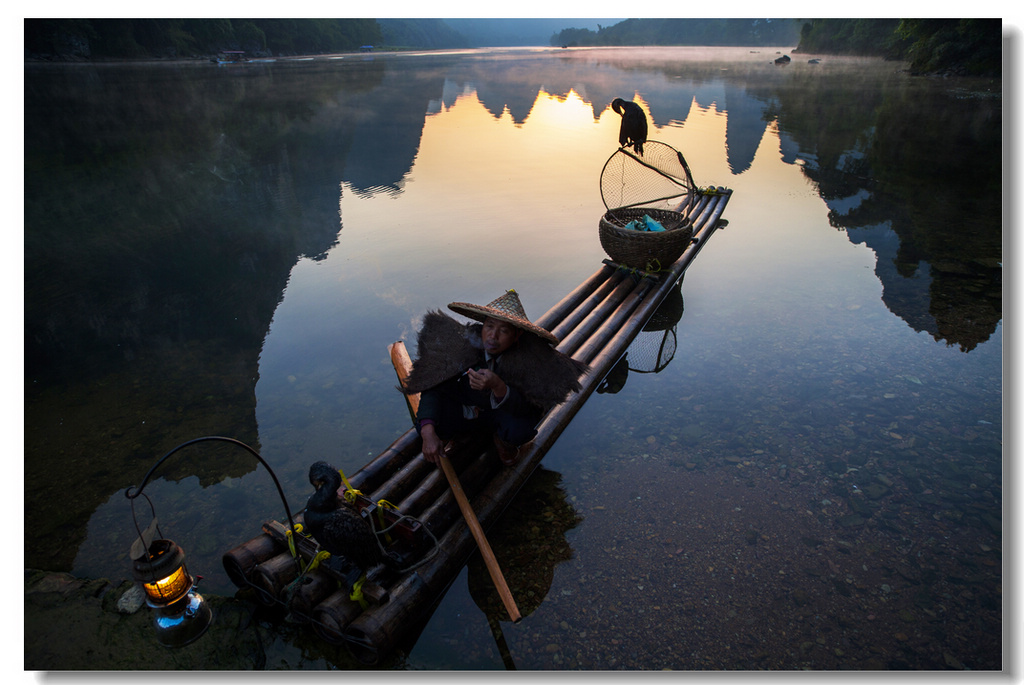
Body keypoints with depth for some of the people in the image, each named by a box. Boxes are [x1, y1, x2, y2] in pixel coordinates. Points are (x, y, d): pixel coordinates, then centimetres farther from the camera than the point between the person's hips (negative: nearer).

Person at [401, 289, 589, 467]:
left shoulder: (529, 358, -28)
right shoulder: (464, 343, -25)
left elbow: (526, 410, -31)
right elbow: (432, 388, -23)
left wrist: (498, 386, -50)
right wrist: (428, 433, -37)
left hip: (506, 413, -1)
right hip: (465, 409, 1)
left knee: (518, 430, -35)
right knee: (426, 425, -25)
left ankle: (503, 442, 4)